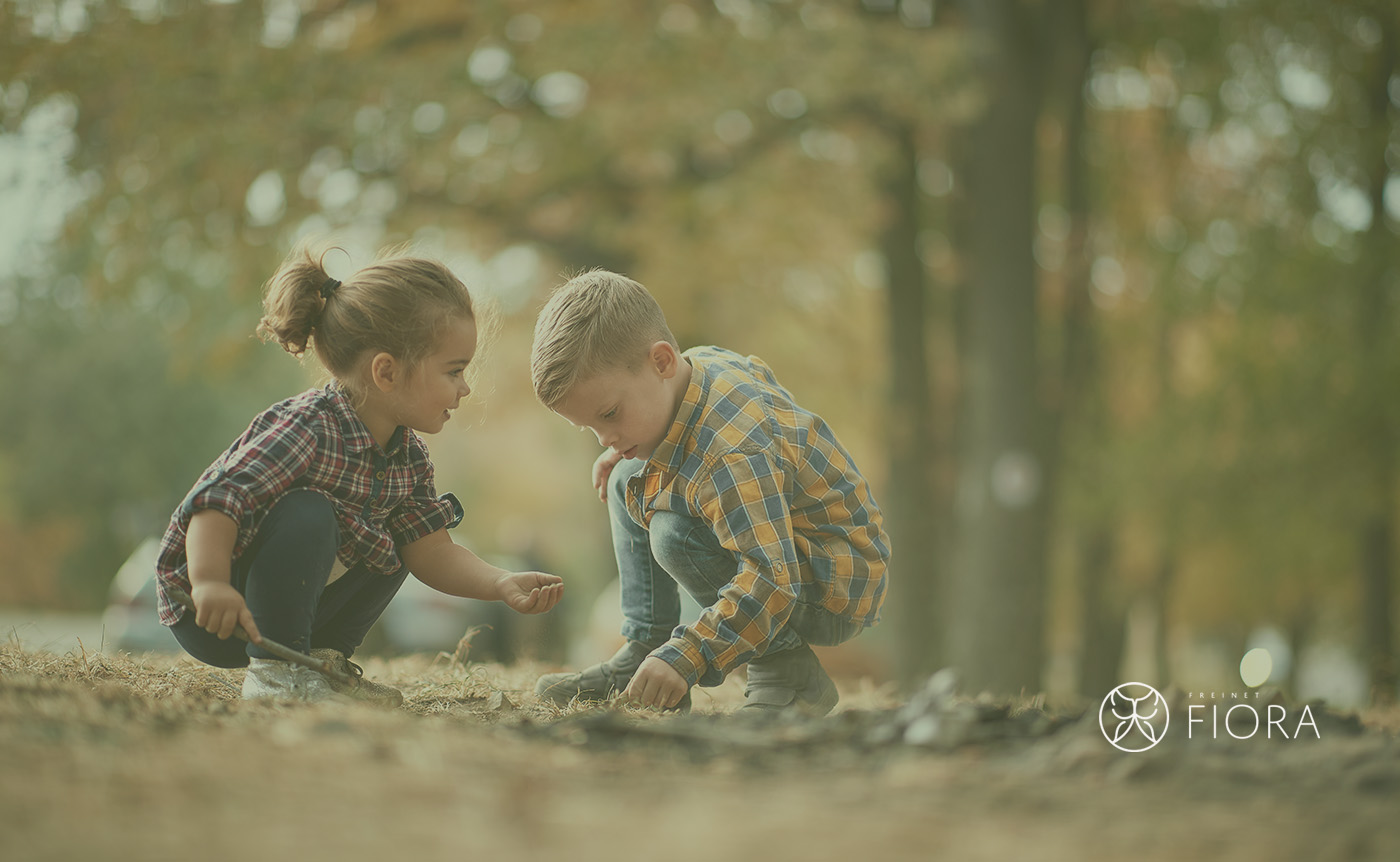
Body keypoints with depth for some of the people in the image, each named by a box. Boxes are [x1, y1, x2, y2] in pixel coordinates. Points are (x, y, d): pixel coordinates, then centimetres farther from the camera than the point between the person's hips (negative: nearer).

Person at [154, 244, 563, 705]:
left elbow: (432, 552, -4)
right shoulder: (307, 431, -28)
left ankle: (323, 657, 10)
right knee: (308, 515, -30)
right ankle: (274, 668, -20)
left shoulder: (407, 456, -1)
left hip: (290, 608, 9)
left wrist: (502, 583, -19)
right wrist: (210, 582, -48)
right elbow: (218, 499, -35)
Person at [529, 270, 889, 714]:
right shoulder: (703, 362, -7)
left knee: (674, 534, -32)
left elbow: (772, 580, -41)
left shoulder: (731, 454, -36)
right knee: (628, 482, 12)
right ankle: (643, 652, 10)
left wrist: (687, 658, -45)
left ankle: (787, 670, -16)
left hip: (830, 594, -10)